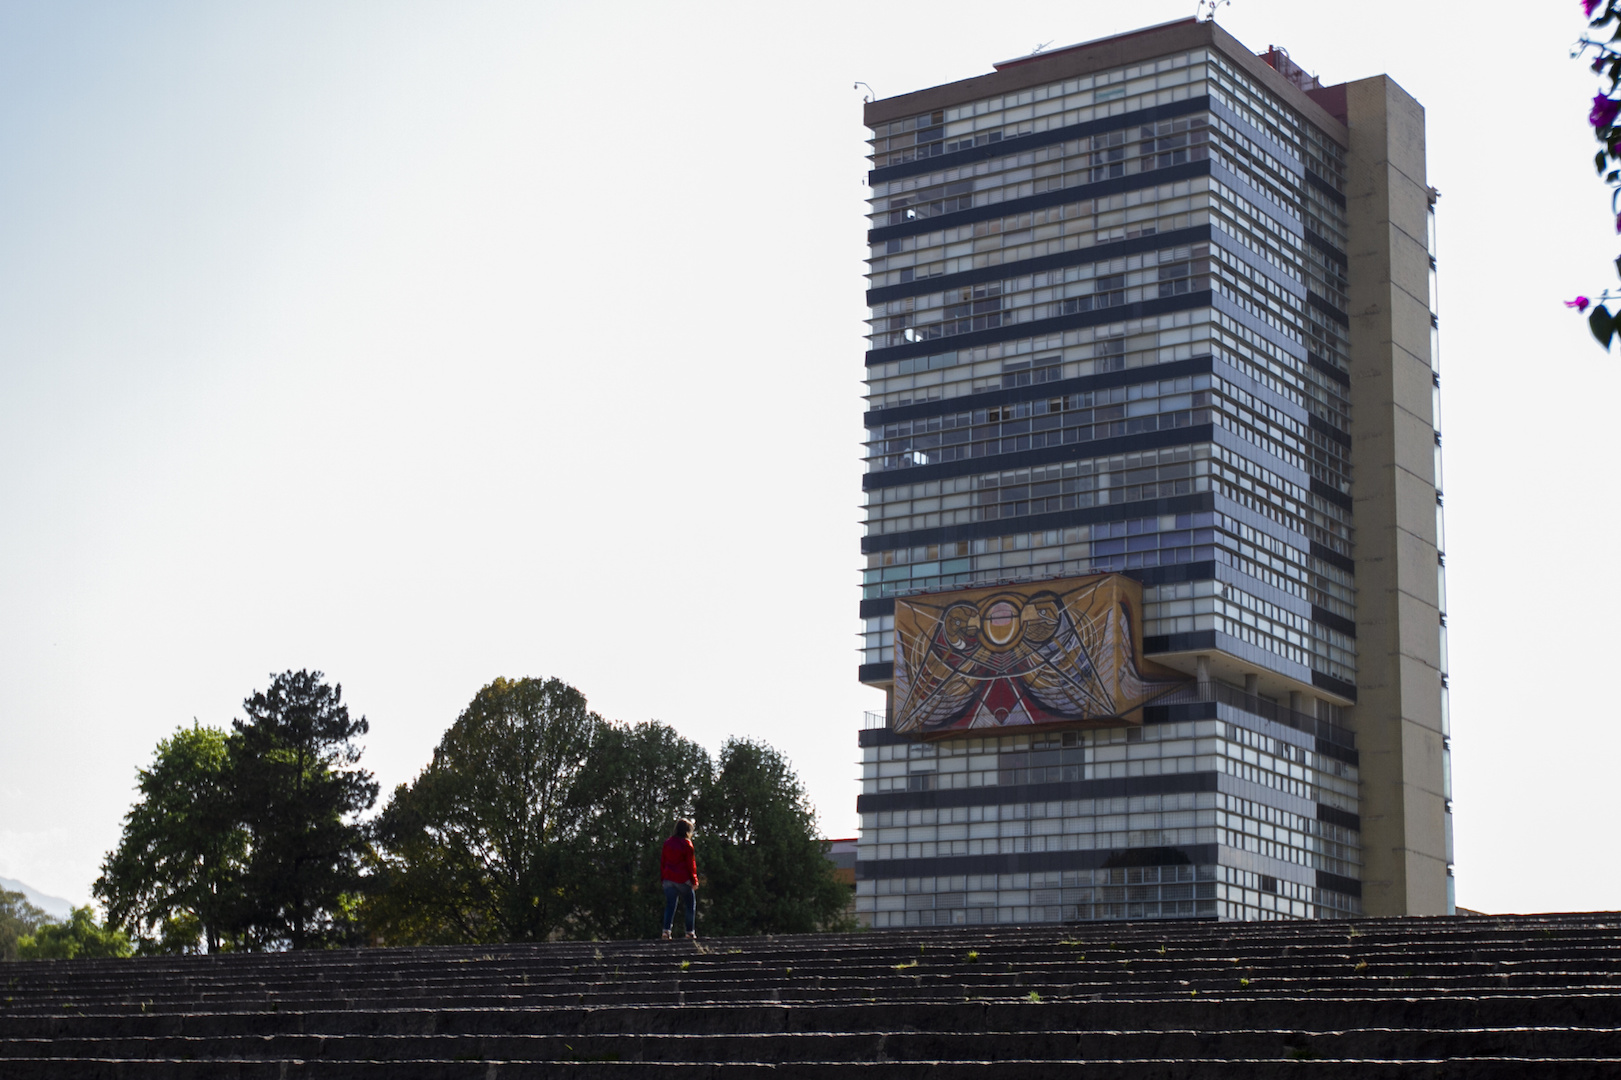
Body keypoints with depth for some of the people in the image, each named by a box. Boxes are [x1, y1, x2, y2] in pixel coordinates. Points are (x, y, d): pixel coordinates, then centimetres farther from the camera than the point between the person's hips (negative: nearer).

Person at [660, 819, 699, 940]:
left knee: (670, 905, 6)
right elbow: (691, 864, -7)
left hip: (669, 879, 4)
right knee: (691, 904, 9)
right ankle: (690, 931, 7)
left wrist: (663, 876, 18)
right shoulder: (686, 844, -8)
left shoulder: (667, 843, 9)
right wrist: (694, 881, -1)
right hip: (683, 879, -4)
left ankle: (666, 929, -9)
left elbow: (663, 862, 12)